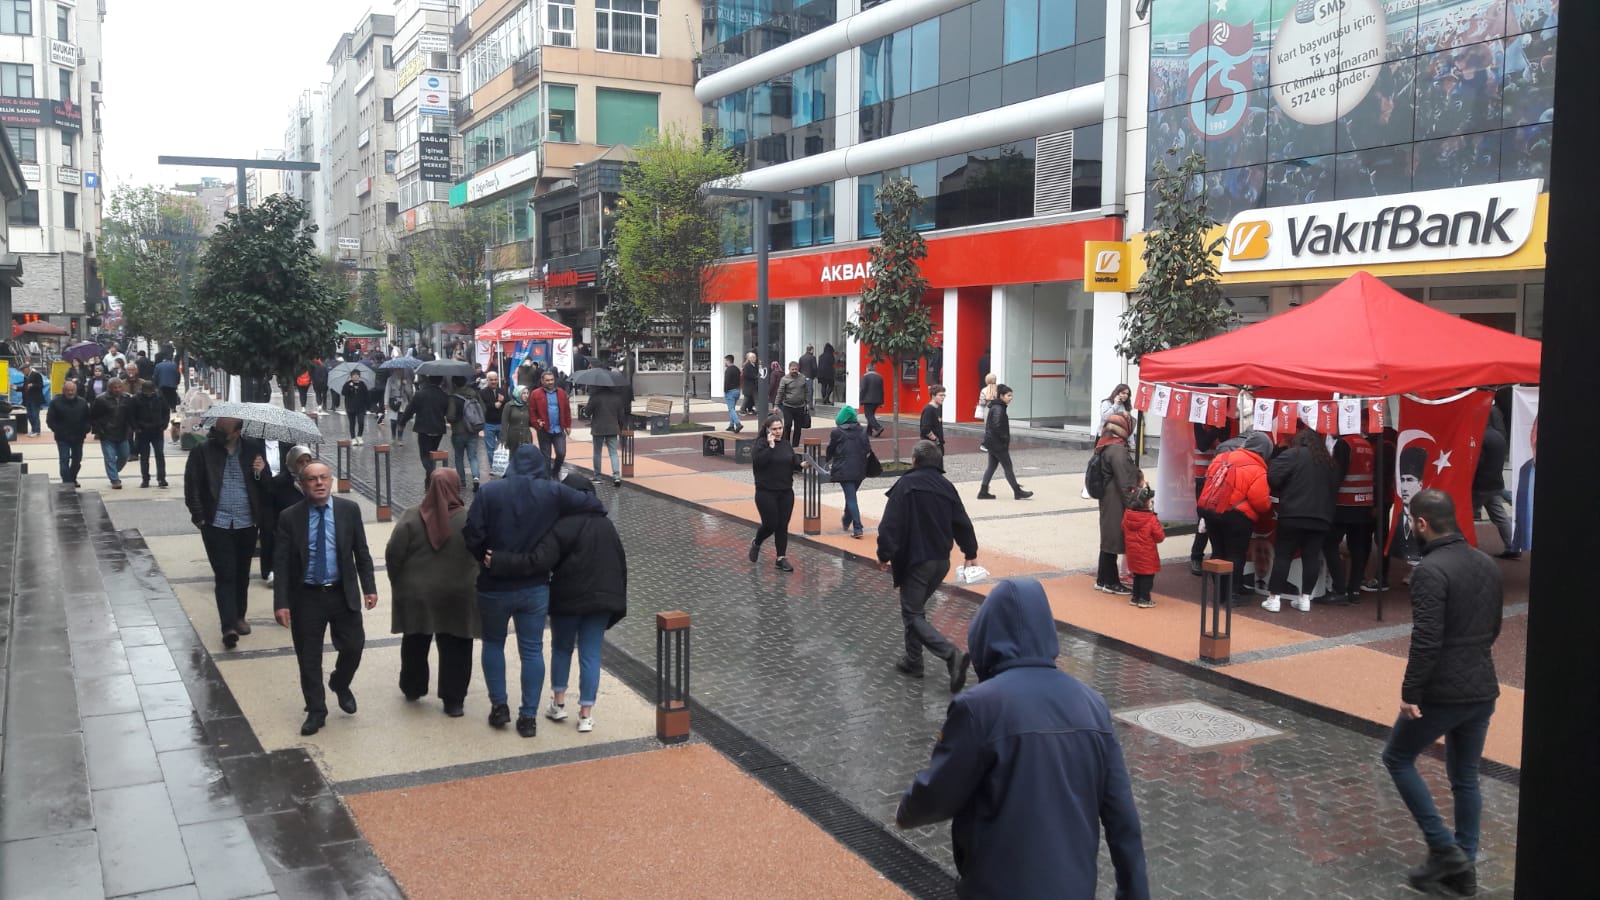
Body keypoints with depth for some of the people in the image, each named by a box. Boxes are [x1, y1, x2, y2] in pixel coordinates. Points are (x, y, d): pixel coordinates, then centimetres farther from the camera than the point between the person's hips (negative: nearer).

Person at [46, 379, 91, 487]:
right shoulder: (56, 402, -6)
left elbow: (88, 418, 11)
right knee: (65, 460, -9)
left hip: (78, 437, 4)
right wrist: (58, 430, -12)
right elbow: (50, 420, -4)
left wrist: (85, 430, -3)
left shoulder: (82, 402, 3)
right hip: (63, 438, -4)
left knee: (77, 460, 14)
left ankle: (72, 479, 34)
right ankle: (66, 482, -7)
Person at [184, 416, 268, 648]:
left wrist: (261, 473, -14)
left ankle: (239, 616, 30)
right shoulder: (202, 451, -4)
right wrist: (199, 516, -5)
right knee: (225, 576, -7)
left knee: (242, 575, 13)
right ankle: (229, 627, -9)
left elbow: (267, 488, 6)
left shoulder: (252, 450, 3)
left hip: (246, 524, 2)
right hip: (217, 524, -2)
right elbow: (191, 486, -1)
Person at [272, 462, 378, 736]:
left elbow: (361, 551, 4)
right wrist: (281, 602, -10)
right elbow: (282, 564, -5)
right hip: (306, 596, -1)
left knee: (353, 646, 1)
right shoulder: (290, 517, -5)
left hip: (343, 593, 1)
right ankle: (316, 711, 22)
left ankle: (340, 685, 33)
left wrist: (369, 587, -1)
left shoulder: (349, 510, -2)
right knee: (309, 658, 6)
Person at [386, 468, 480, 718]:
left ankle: (412, 689, 36)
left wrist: (399, 584, 7)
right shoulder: (469, 519, -11)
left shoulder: (411, 517, -8)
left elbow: (393, 554, -7)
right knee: (455, 650, 8)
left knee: (415, 645, 20)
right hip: (457, 598, -2)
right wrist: (474, 584, 7)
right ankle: (454, 700, 10)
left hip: (416, 594, 2)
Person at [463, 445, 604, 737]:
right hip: (535, 587, 0)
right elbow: (594, 505, -2)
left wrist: (486, 558, 7)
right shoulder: (553, 493, -7)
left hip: (494, 586, 0)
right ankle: (528, 717, 11)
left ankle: (499, 706, 20)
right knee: (532, 650, 9)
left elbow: (471, 537, -12)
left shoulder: (489, 491, -9)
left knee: (493, 642, 20)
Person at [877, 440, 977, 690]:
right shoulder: (946, 486, 6)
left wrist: (884, 555, -11)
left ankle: (952, 655, -19)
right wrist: (970, 552, 25)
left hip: (915, 561, -7)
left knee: (912, 615, -1)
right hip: (941, 561, 7)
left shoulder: (906, 484, -13)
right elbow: (962, 523, 12)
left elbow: (890, 524, -19)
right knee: (916, 608, 22)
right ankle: (913, 661, 27)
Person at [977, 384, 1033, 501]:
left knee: (992, 466, 12)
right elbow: (997, 427, -25)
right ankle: (1017, 492, 6)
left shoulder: (995, 407, 13)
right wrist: (1006, 439, -16)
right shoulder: (998, 409, -18)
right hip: (997, 443, -10)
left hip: (992, 442, 10)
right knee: (1008, 467, -2)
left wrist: (1006, 440, 16)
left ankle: (983, 491, 12)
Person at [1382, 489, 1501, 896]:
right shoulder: (1487, 564, 7)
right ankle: (1464, 867, 22)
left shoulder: (1431, 570, -19)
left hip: (1443, 692, -8)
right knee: (1466, 778, 16)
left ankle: (1444, 848, 7)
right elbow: (1493, 628, 18)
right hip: (1483, 690, 8)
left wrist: (1409, 691, -16)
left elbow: (1426, 640, -24)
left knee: (1398, 758, 11)